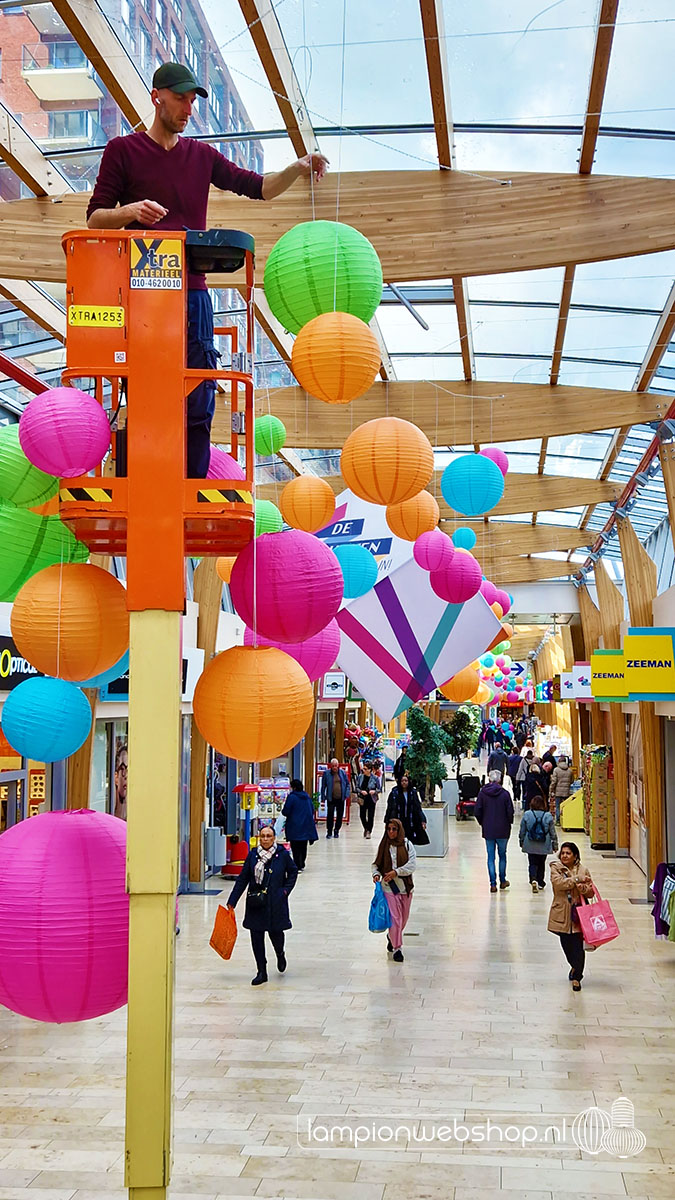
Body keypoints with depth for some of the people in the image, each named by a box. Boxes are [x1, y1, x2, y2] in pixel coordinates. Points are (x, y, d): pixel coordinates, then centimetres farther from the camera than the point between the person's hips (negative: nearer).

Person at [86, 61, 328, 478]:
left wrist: (298, 168, -2)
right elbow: (95, 218, 3)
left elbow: (260, 188, 16)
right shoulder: (123, 150, 6)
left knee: (198, 404, 0)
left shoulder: (202, 155, 17)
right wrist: (131, 211, -17)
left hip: (193, 292, 4)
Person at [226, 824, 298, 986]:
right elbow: (242, 879, 4)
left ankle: (280, 955, 36)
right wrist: (232, 902, 4)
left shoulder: (282, 854, -4)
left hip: (275, 903, -2)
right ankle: (261, 972, 14)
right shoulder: (253, 855, 0)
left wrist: (286, 890, 1)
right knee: (256, 936, 1)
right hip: (256, 904, 2)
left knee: (275, 933, 0)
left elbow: (293, 871, 12)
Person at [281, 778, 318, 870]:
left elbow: (285, 812, -14)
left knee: (296, 848, 0)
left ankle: (298, 866, -1)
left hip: (295, 827, -6)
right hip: (306, 827, 6)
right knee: (303, 847, 16)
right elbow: (312, 810, 13)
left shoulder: (291, 797, -14)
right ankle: (302, 864, 23)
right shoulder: (307, 797, 7)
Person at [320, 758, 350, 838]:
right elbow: (323, 786, 3)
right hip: (331, 798, -2)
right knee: (330, 814, -7)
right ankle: (329, 831, 4)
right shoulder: (326, 773, -2)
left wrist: (347, 794, -2)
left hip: (341, 798, 2)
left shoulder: (343, 773, 3)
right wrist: (323, 797, -1)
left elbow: (347, 784, 9)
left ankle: (336, 831, 21)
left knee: (340, 815, 7)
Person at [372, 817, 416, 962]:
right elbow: (376, 864, 9)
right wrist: (376, 874, -12)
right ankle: (396, 948, 3)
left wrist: (396, 872, -22)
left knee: (403, 918, 14)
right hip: (389, 887, -1)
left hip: (405, 887, 1)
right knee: (395, 918, -8)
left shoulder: (407, 844, -3)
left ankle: (392, 937, 41)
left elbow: (412, 864, -12)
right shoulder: (383, 846, 1)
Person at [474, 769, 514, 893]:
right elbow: (510, 811, -9)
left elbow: (477, 812, -5)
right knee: (502, 855, 15)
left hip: (488, 830, 1)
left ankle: (493, 883, 3)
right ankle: (503, 881, 22)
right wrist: (509, 823, 10)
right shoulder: (504, 793, -10)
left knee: (490, 857, 6)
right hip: (503, 830, -1)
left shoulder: (482, 793, -6)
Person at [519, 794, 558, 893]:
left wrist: (521, 842, 16)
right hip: (544, 846, 1)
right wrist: (555, 844, 10)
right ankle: (540, 883, 21)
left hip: (530, 846, 0)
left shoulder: (526, 815, -7)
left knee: (532, 863, 6)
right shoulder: (548, 816, -8)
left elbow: (522, 831, 1)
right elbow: (553, 832, -1)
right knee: (541, 864, 16)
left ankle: (533, 879, -17)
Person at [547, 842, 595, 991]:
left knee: (578, 945, -5)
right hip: (562, 913, 0)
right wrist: (577, 879, -18)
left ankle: (576, 977, 9)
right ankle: (575, 967, 39)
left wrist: (583, 889, -16)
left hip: (579, 913, 0)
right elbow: (558, 883, -17)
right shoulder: (555, 868, 1)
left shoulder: (583, 870, 6)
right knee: (566, 944, 10)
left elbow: (591, 892, 6)